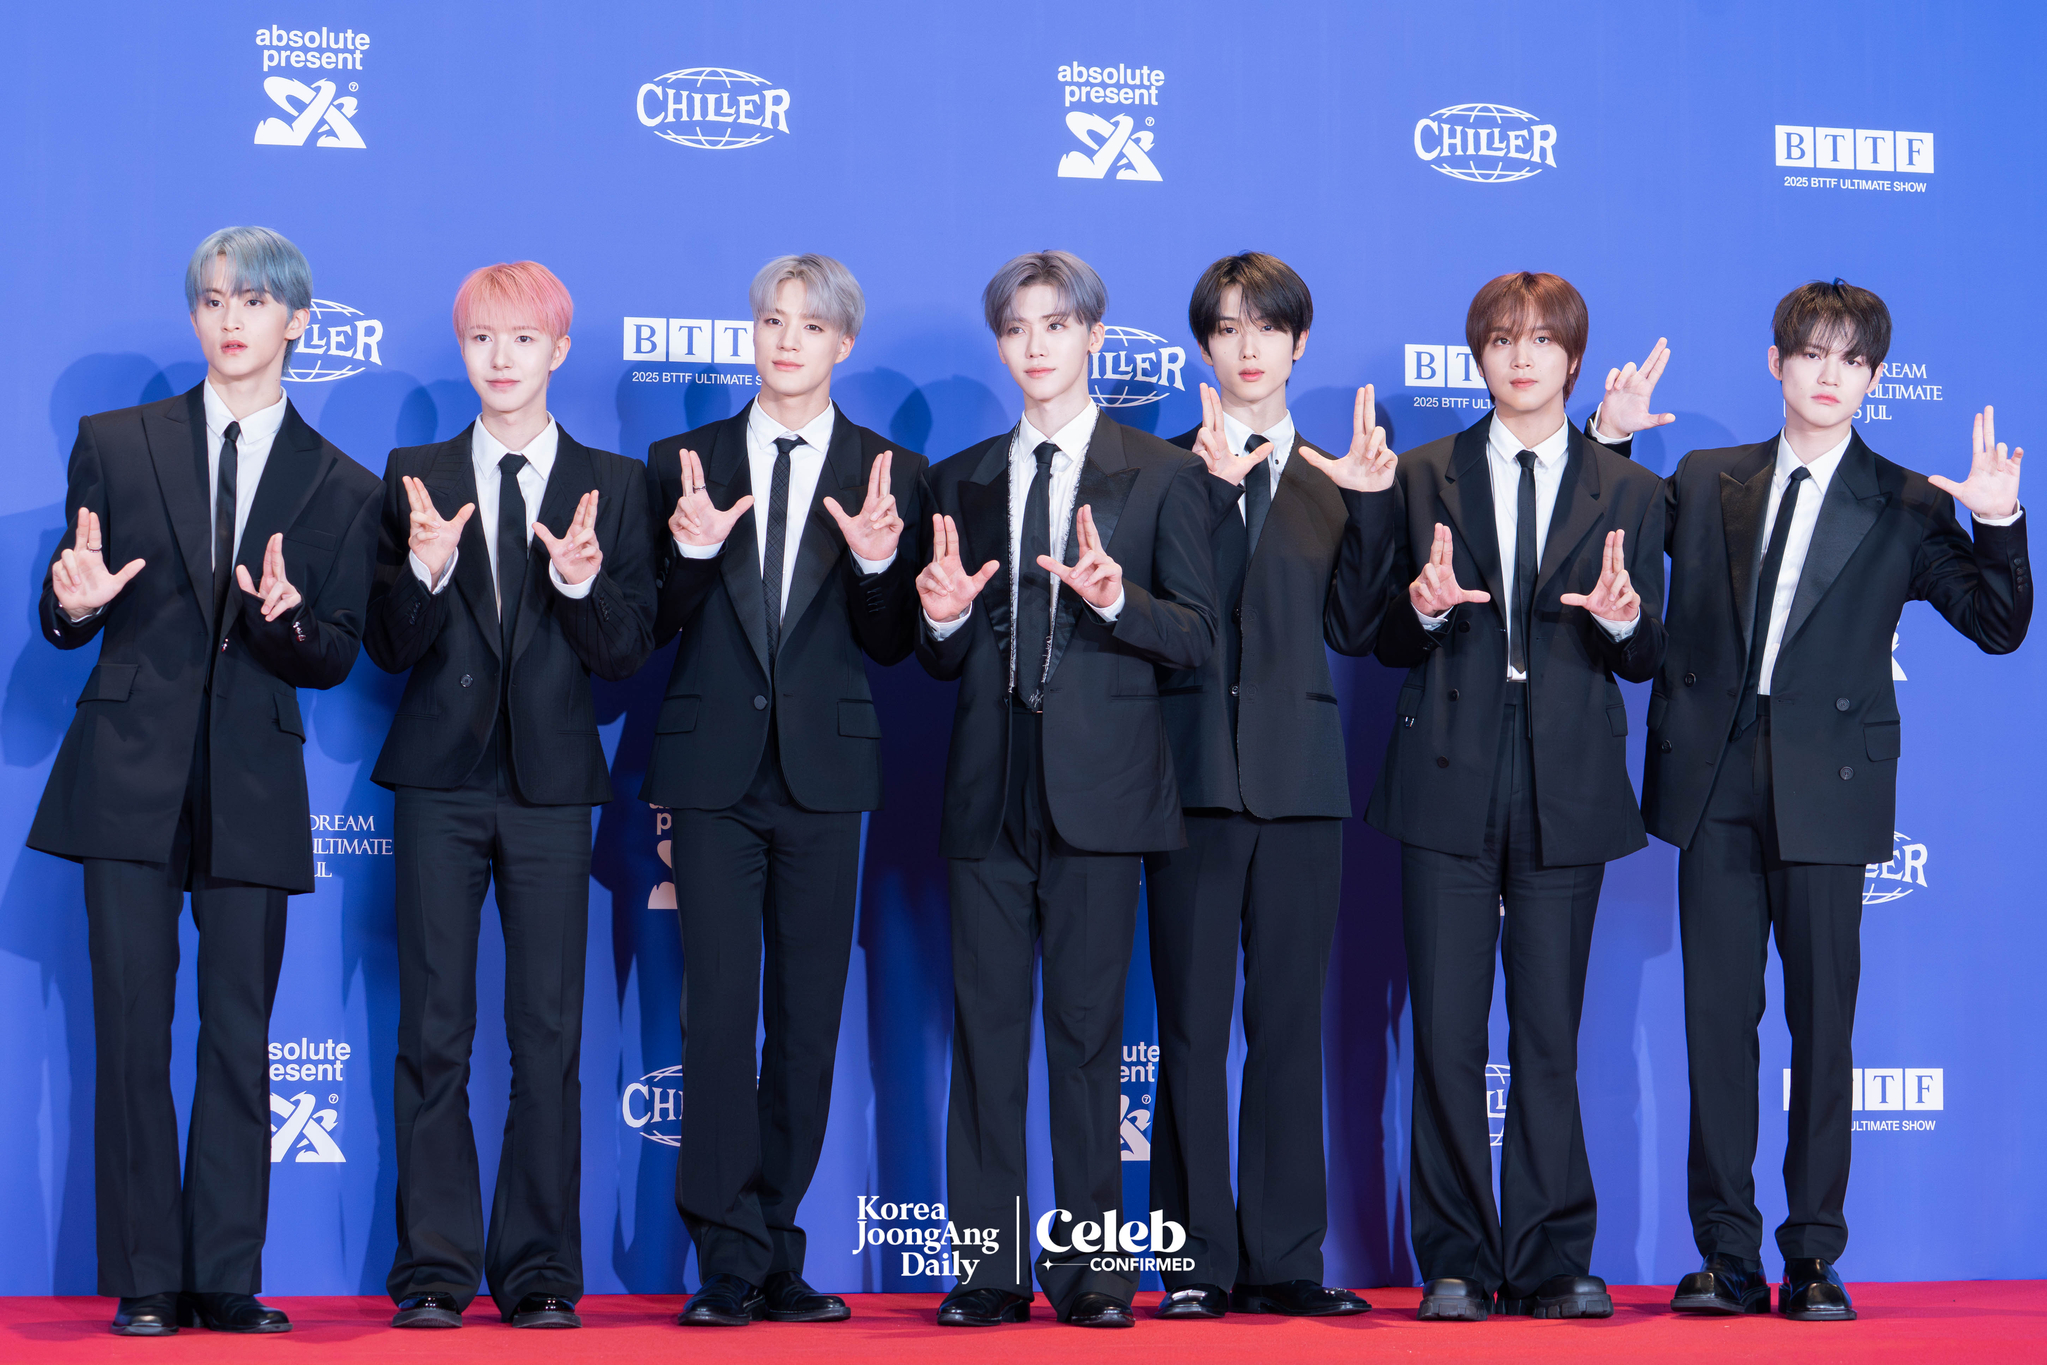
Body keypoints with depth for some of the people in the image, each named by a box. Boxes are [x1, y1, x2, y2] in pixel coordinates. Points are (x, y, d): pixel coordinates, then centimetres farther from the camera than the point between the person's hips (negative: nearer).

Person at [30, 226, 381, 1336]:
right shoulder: (116, 445, 8)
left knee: (240, 1041, 2)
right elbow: (65, 626, 8)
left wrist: (287, 619, -18)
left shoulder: (341, 487, 8)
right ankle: (147, 1281, 5)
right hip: (131, 774, 0)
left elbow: (337, 659, 3)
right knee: (133, 1035, -2)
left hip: (254, 786, 1)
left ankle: (228, 1280, 8)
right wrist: (75, 604, -16)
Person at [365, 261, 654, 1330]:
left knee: (549, 1035, 0)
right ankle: (435, 1268, 7)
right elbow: (390, 648, 2)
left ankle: (539, 1271, 7)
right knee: (433, 1033, 1)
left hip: (552, 783, 0)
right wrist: (426, 571, -16)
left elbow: (628, 654, 1)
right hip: (442, 779, 1)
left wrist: (583, 583, -18)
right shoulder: (415, 477, 8)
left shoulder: (613, 483, 6)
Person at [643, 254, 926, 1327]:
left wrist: (876, 563, -15)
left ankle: (776, 1253, 11)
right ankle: (730, 1258, -5)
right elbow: (653, 628, 5)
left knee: (809, 1015, 3)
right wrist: (692, 553, -13)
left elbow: (891, 646, 4)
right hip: (714, 769, -1)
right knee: (719, 1007, -6)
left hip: (823, 768, 1)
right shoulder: (683, 463, 8)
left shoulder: (889, 473, 7)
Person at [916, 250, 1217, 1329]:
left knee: (1088, 1027, -1)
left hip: (1100, 783, -3)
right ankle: (992, 1268, 4)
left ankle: (1085, 1262, 5)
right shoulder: (962, 481, 15)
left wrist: (1115, 600, -17)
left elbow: (1197, 636, 0)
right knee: (985, 1026, 0)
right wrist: (944, 619, -6)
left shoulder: (1161, 475, 6)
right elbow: (942, 663, 16)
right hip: (990, 785, 3)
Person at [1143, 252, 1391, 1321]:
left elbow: (1353, 629, 5)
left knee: (1291, 1023, 4)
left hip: (1301, 778, 2)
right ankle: (1196, 1260, 4)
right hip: (1194, 771, -2)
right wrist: (1216, 487, -17)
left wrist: (1371, 508, -6)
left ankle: (1285, 1262, 9)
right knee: (1191, 1026, -1)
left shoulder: (1335, 477, 13)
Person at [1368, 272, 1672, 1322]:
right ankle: (1455, 1264, 7)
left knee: (1551, 1034, 3)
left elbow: (1644, 661, 7)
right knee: (1446, 1032, -1)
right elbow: (1389, 643, 8)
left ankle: (1551, 1263, 9)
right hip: (1449, 782, 0)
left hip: (1567, 787, 0)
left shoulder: (1628, 493, 10)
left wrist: (1624, 621, -15)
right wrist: (1424, 608, -14)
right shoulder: (1424, 478, 9)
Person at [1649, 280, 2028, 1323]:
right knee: (1718, 1019, 2)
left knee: (1823, 1022, -1)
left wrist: (1998, 523, -13)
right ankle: (1726, 1257, 9)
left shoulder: (1907, 508, 6)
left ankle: (1814, 1261, 7)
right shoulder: (1706, 483, 13)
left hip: (1826, 787, -2)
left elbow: (1998, 627, 2)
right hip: (1714, 778, 2)